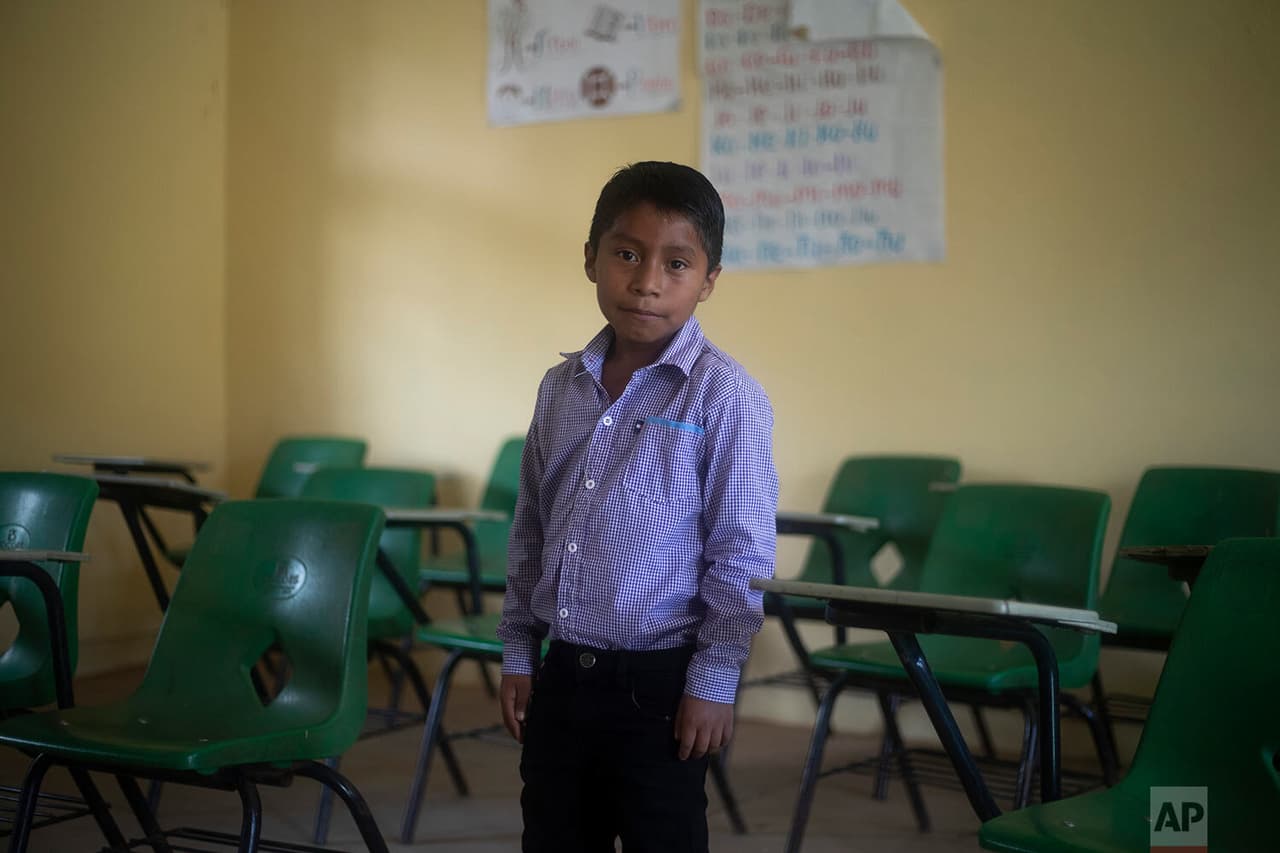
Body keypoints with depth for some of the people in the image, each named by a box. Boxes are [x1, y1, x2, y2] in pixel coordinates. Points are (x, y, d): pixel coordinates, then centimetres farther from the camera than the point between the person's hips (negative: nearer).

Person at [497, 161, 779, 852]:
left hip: (659, 682, -5)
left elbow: (742, 555, -11)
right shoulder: (560, 387, 6)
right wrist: (517, 652, 11)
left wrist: (713, 684, -11)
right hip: (561, 672, 5)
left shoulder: (725, 397, -12)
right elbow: (530, 531, 13)